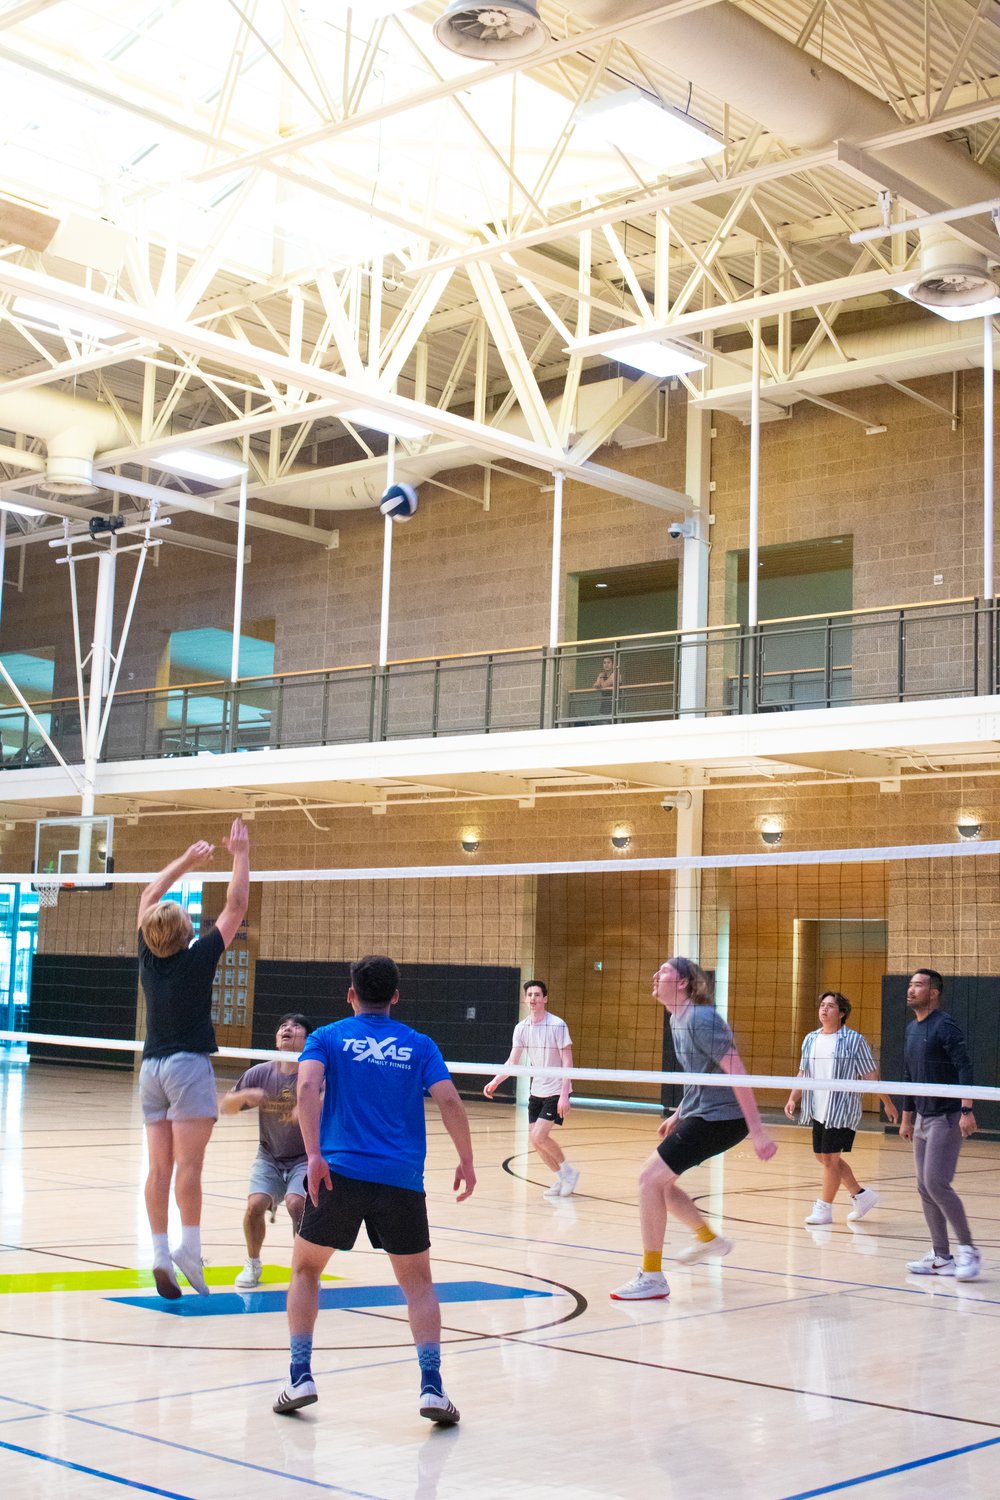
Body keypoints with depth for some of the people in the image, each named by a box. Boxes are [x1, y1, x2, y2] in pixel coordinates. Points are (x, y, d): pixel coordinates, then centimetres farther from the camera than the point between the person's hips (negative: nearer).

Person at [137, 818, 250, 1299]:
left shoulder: (147, 957, 2)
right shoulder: (198, 958, -10)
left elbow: (149, 898, 18)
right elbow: (236, 906, -4)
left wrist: (185, 862, 25)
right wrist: (240, 855, 6)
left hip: (152, 1067, 5)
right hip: (188, 1065, -5)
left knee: (160, 1167, 1)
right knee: (188, 1163, -10)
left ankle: (161, 1254, -1)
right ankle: (189, 1247, -17)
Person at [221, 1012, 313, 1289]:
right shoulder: (260, 1074, -4)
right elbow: (225, 1107, 2)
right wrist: (245, 1095, -20)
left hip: (305, 1157, -3)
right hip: (270, 1157, 3)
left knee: (296, 1203, -27)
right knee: (255, 1204, -19)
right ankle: (253, 1264, 8)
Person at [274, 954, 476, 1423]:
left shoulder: (327, 1037, 8)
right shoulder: (419, 1045, 11)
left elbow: (307, 1086, -11)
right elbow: (449, 1101, -2)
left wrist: (314, 1154, -17)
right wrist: (466, 1161, 7)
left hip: (338, 1172, -1)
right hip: (402, 1179, 1)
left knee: (305, 1270, 19)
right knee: (418, 1282, 14)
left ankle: (301, 1376, 11)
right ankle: (431, 1386, 1)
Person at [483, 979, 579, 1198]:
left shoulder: (557, 1025, -16)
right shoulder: (521, 1028, 0)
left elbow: (567, 1062, -16)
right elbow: (512, 1062, 3)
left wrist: (564, 1095, -22)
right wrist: (495, 1081, -13)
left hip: (556, 1092, -6)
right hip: (537, 1091, 6)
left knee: (539, 1136, -16)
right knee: (536, 1140, 4)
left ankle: (568, 1171, 6)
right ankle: (562, 1179, 23)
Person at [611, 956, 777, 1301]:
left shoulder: (701, 1019, -20)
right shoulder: (677, 1021, 11)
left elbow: (737, 1072, -23)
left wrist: (757, 1131, -25)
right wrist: (678, 1115, 24)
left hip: (718, 1118, -10)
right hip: (699, 1114, 10)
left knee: (650, 1179, -12)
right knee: (659, 1181, 18)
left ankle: (652, 1277, -4)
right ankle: (708, 1238, 39)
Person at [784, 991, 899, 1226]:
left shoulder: (854, 1041, -7)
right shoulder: (810, 1040, 10)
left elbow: (871, 1075, -4)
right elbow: (803, 1073, 17)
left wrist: (887, 1103, -1)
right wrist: (793, 1098, 5)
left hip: (842, 1110, -7)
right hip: (818, 1110, 7)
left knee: (830, 1158, -5)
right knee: (822, 1157, 12)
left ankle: (824, 1209, 8)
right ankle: (862, 1195, 28)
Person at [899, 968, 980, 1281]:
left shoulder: (945, 1025, -12)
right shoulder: (912, 1029, 14)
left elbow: (965, 1068, -19)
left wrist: (967, 1110, -26)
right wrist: (906, 1117, 21)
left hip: (947, 1118, -9)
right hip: (923, 1119, 9)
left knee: (936, 1183, -14)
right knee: (925, 1188, 8)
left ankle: (968, 1249, -2)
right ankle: (941, 1257, 14)